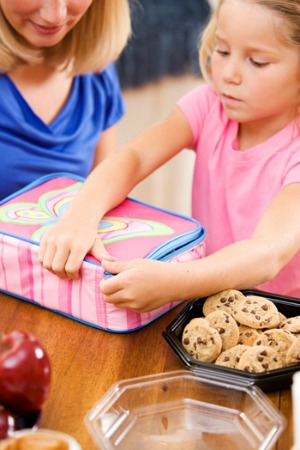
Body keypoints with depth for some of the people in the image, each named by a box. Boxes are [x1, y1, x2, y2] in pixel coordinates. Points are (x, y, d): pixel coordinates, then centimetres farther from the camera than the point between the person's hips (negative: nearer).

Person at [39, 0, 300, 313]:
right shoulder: (210, 104, -4)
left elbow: (271, 252, -33)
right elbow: (134, 156, -17)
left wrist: (174, 282, -49)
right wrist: (80, 215, -36)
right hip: (207, 289, 3)